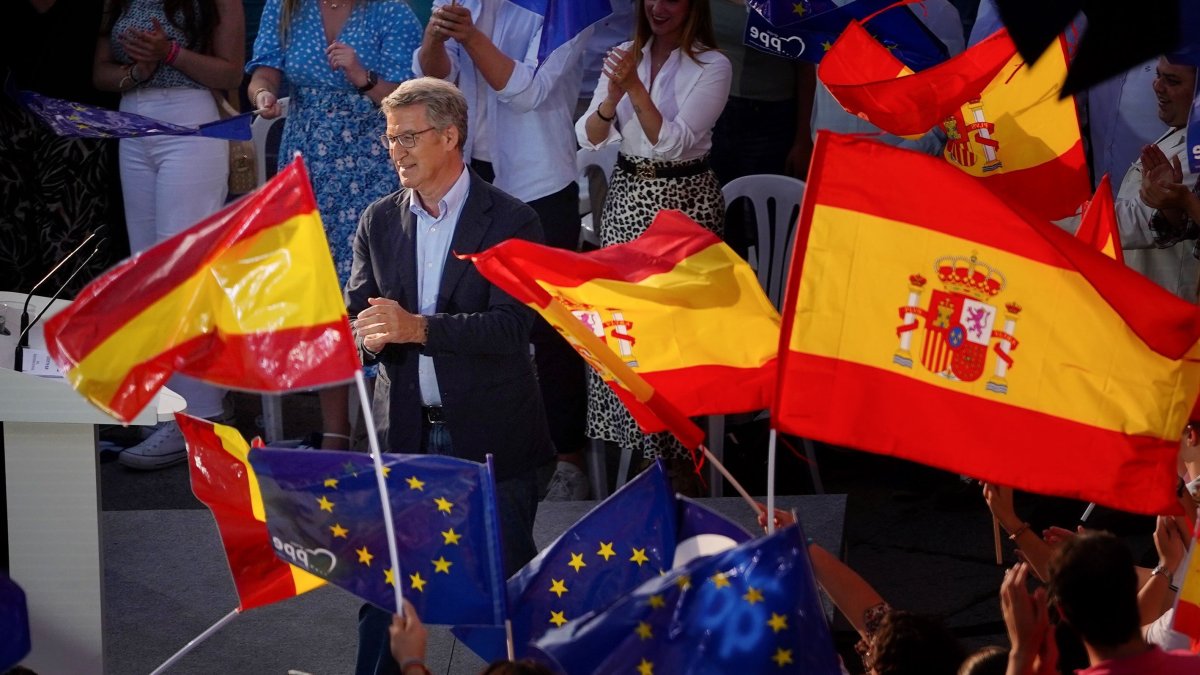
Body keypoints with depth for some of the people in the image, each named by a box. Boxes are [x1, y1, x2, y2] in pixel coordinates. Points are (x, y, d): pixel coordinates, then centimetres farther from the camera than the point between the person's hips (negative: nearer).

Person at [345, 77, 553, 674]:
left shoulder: (509, 222, -6)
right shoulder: (378, 222, 9)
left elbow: (510, 328, -17)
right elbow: (357, 319, 7)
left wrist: (415, 327, -27)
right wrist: (366, 336, -18)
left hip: (489, 436, -3)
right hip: (404, 431, 3)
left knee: (507, 579, 3)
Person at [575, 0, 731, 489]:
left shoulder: (712, 67, -8)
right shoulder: (625, 57, 6)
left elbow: (674, 141, -17)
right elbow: (588, 138, 0)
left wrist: (636, 87, -26)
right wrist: (612, 96, -20)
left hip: (683, 201, -5)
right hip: (627, 196, 5)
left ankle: (682, 459, 5)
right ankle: (632, 436, 21)